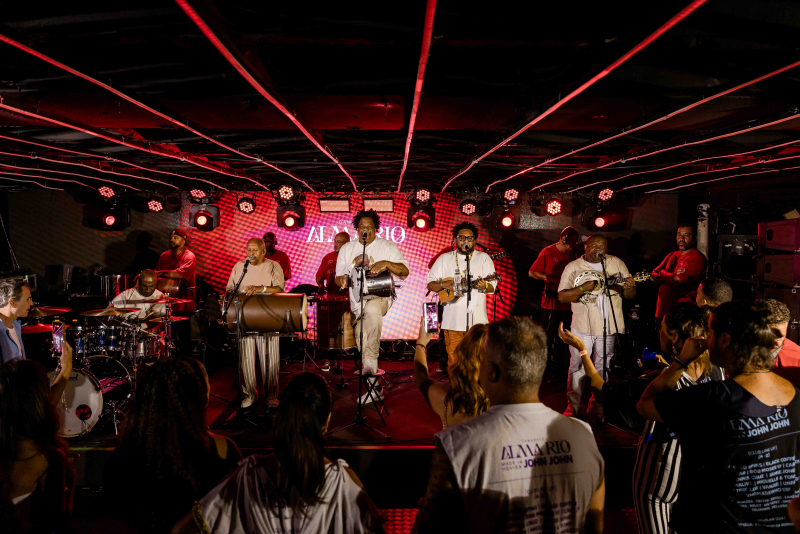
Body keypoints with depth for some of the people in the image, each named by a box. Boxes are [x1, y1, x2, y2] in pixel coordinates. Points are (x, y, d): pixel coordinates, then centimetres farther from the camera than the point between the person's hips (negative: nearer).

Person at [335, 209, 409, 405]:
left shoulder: (387, 246, 3)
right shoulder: (346, 249, 14)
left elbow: (405, 272, -5)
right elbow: (338, 277, 15)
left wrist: (386, 263, -23)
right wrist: (343, 280, -10)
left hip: (380, 295, -4)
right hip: (357, 300, 4)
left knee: (371, 309, -39)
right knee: (362, 343, -2)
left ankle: (369, 365, -35)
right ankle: (374, 386, 10)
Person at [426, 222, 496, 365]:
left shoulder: (484, 258, 8)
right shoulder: (444, 259, 12)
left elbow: (492, 287, 2)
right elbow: (430, 284, 11)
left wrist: (484, 286, -20)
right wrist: (444, 285, -9)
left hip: (477, 321, -1)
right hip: (452, 320, 1)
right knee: (453, 361, 1)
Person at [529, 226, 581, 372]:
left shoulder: (572, 254, 12)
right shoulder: (548, 252, -4)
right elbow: (531, 273, -6)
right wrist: (551, 278, -17)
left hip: (567, 302, 5)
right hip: (551, 302, -5)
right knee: (548, 337, 1)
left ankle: (559, 366, 20)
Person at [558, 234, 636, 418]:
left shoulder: (617, 263, 6)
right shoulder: (573, 267, 0)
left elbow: (630, 294, 7)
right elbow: (562, 296, -7)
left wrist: (628, 288, -16)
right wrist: (583, 288, -22)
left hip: (609, 326, 2)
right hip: (582, 326, -2)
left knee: (604, 368, 12)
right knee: (578, 368, 3)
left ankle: (598, 407, 28)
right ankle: (574, 408, 15)